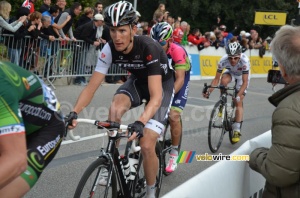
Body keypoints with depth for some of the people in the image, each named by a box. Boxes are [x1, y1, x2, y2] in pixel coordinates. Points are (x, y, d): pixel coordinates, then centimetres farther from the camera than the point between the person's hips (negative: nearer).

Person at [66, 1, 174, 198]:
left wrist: (140, 122, -59)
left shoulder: (149, 48, -36)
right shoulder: (110, 49, -23)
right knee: (115, 108, -30)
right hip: (138, 81, 4)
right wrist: (74, 112, -38)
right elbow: (91, 87, -22)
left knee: (146, 146, -15)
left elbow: (156, 96, -42)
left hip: (162, 84, -4)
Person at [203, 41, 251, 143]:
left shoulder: (244, 61, -39)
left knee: (238, 102, -11)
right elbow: (216, 79, -27)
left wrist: (238, 95, -51)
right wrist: (209, 91, -42)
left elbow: (245, 82, -38)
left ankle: (237, 130, -6)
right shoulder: (223, 60, -34)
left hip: (242, 75, -2)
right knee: (224, 80, -34)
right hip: (230, 72, 2)